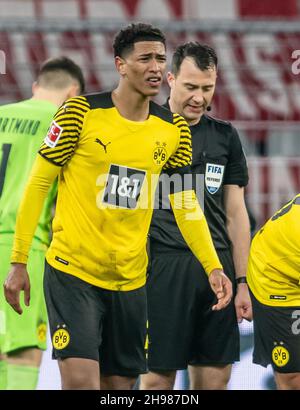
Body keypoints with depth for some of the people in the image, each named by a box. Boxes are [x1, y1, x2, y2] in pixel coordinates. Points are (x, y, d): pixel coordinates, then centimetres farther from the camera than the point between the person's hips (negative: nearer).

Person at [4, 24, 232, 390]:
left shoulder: (173, 130, 5)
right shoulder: (81, 112, -8)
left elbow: (186, 205, 12)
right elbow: (38, 184, -4)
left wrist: (213, 267, 1)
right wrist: (18, 263, -6)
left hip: (130, 279, 5)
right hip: (72, 272, -5)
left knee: (120, 383, 10)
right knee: (80, 380, -18)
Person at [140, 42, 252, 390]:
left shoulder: (225, 136, 13)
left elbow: (235, 213, 15)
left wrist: (242, 282, 9)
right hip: (162, 266, -4)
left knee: (215, 377, 4)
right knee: (158, 375, -5)